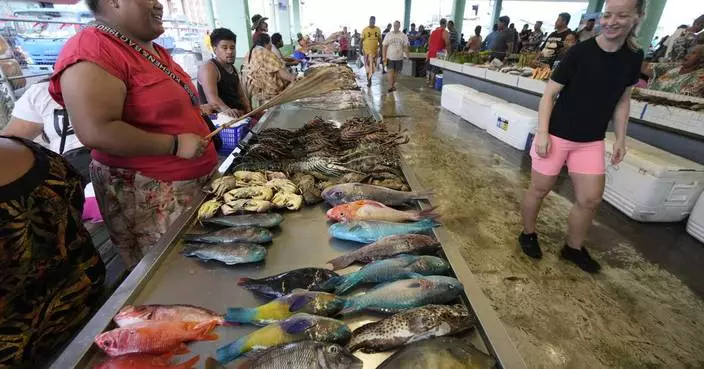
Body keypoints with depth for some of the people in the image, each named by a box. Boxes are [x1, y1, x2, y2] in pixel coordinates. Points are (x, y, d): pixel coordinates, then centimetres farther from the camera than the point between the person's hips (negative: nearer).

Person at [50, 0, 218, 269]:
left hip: (197, 180, 9)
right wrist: (175, 145, -23)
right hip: (149, 193, -8)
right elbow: (96, 132, -26)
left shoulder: (153, 49, 12)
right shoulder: (91, 50, -16)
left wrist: (193, 110, 12)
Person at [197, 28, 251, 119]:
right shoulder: (208, 68, -10)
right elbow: (212, 98, -26)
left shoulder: (232, 68, 16)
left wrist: (249, 111, -1)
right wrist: (226, 110, -47)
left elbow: (241, 95, 18)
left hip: (239, 114, 8)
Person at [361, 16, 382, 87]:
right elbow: (362, 40, 0)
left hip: (375, 50, 3)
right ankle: (369, 80, 3)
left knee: (373, 65, 8)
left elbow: (379, 39, 12)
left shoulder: (378, 29, 4)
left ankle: (369, 78, 29)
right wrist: (361, 48, -6)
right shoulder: (365, 29, -3)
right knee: (368, 66, -5)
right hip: (367, 50, -3)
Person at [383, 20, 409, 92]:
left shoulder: (403, 36, 2)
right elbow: (385, 46, 2)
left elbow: (405, 47, 1)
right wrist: (384, 57, -4)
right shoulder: (388, 35, 2)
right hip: (390, 57, -1)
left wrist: (407, 55, -14)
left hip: (399, 57, 1)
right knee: (390, 71, -9)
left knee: (396, 72, 10)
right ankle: (390, 86, -8)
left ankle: (393, 85, 25)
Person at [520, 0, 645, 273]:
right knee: (540, 189, 6)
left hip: (592, 141, 5)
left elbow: (622, 100, 12)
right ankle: (528, 234, 29)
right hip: (557, 135, -4)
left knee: (591, 198, 7)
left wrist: (620, 139, 9)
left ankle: (573, 248, 28)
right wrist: (543, 133, -17)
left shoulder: (634, 57, 3)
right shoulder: (581, 51, -11)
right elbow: (550, 93, -11)